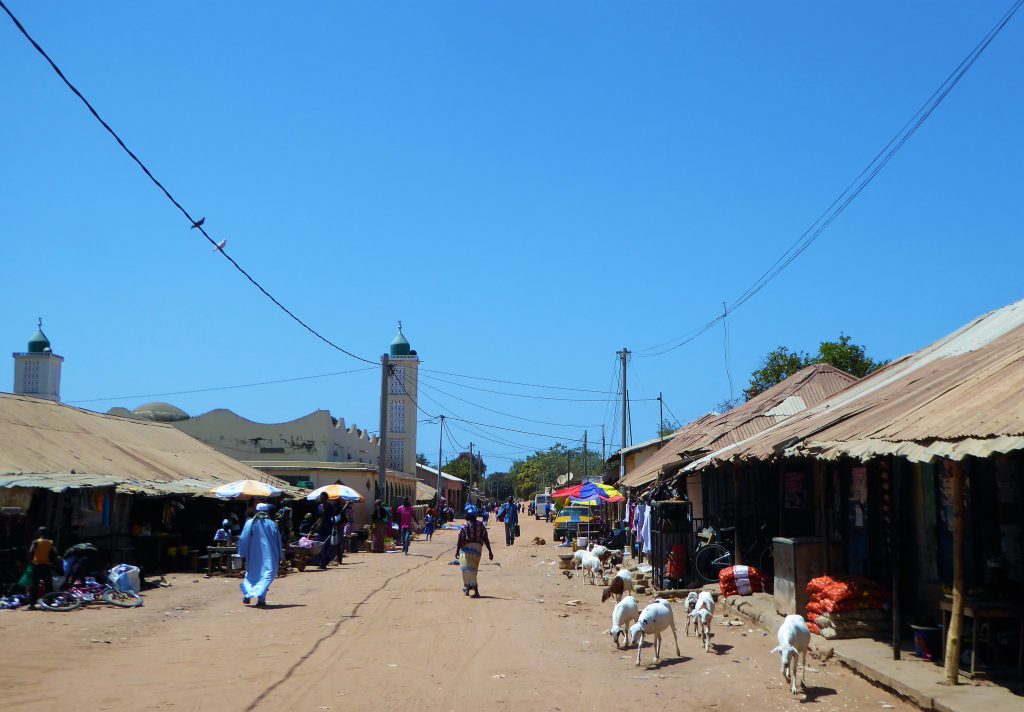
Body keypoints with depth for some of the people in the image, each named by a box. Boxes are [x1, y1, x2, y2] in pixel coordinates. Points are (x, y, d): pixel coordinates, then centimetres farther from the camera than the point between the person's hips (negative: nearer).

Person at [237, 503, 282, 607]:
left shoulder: (250, 523, -1)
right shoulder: (272, 524, 1)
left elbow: (243, 540, -4)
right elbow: (278, 541, 4)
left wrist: (243, 555, 3)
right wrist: (278, 558, 10)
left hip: (253, 556, 1)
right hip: (268, 558, -1)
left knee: (251, 574, 19)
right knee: (266, 575, 0)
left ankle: (247, 596, 11)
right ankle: (261, 598, -16)